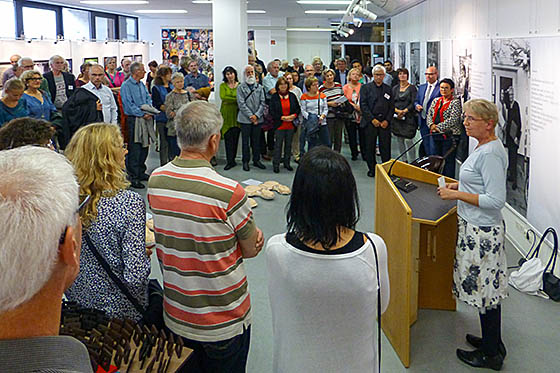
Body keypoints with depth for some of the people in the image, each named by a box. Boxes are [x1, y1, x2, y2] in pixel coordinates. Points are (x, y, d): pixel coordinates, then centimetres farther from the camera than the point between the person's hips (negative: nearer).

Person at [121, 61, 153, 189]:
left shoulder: (142, 85, 14)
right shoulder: (126, 85, -10)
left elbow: (148, 99, 14)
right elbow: (129, 105, -16)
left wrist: (150, 112, -5)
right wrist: (142, 115, -18)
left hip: (145, 119, 8)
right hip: (134, 120, -8)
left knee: (144, 147, 13)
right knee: (134, 149, -7)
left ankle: (141, 173, 24)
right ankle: (133, 177, -3)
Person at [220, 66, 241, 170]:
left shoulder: (240, 85, 6)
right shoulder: (223, 85, 7)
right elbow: (222, 96, -9)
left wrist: (230, 100, -11)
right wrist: (236, 99, -12)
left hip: (237, 113, 0)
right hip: (226, 113, 0)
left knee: (235, 137, 0)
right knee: (228, 137, -4)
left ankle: (231, 160, 10)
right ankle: (230, 161, -2)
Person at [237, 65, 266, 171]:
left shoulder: (259, 87, 10)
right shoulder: (241, 87, 1)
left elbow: (262, 102, 4)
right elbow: (241, 103, -7)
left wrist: (256, 115, -9)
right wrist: (250, 116, -13)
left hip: (258, 118, 3)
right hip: (245, 119, -3)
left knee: (257, 141, 9)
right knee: (245, 141, 3)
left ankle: (256, 160, 19)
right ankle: (245, 161, 12)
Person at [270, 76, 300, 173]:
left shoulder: (292, 96, 7)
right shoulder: (274, 97, -1)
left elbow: (298, 109, 11)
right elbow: (272, 112, -5)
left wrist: (294, 115, -9)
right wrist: (282, 118, -16)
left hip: (291, 125, 3)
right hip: (279, 125, -3)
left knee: (288, 145, 11)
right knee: (278, 145, -1)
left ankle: (287, 163, 23)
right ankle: (276, 164, 7)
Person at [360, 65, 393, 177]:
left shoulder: (388, 89, 14)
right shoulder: (366, 87, 5)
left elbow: (391, 107, 11)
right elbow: (363, 105, -3)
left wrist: (387, 120, -4)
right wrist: (372, 119, -11)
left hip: (385, 122, 2)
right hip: (370, 122, -2)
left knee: (385, 147, 2)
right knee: (370, 147, 3)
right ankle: (372, 169, 14)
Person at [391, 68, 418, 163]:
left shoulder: (412, 88, 1)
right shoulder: (395, 88, 14)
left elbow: (413, 103, -5)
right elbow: (391, 102, 8)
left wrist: (404, 111, -16)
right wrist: (397, 110, -10)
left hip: (408, 117, -4)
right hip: (397, 118, 4)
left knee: (408, 140, -10)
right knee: (399, 140, 6)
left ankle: (411, 163, -4)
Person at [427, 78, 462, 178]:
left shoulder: (455, 102, -6)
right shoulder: (435, 101, 16)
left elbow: (453, 119, -15)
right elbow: (429, 115, 12)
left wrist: (439, 127, -17)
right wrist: (432, 125, -8)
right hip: (436, 135, 7)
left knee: (448, 161, -4)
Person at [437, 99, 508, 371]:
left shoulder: (491, 153, -22)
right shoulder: (484, 146, 9)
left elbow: (496, 200, -25)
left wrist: (456, 194, -20)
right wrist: (458, 185, 11)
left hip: (482, 232, -10)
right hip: (474, 227, 10)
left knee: (485, 288, 2)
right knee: (487, 287, 19)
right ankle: (493, 341, 35)